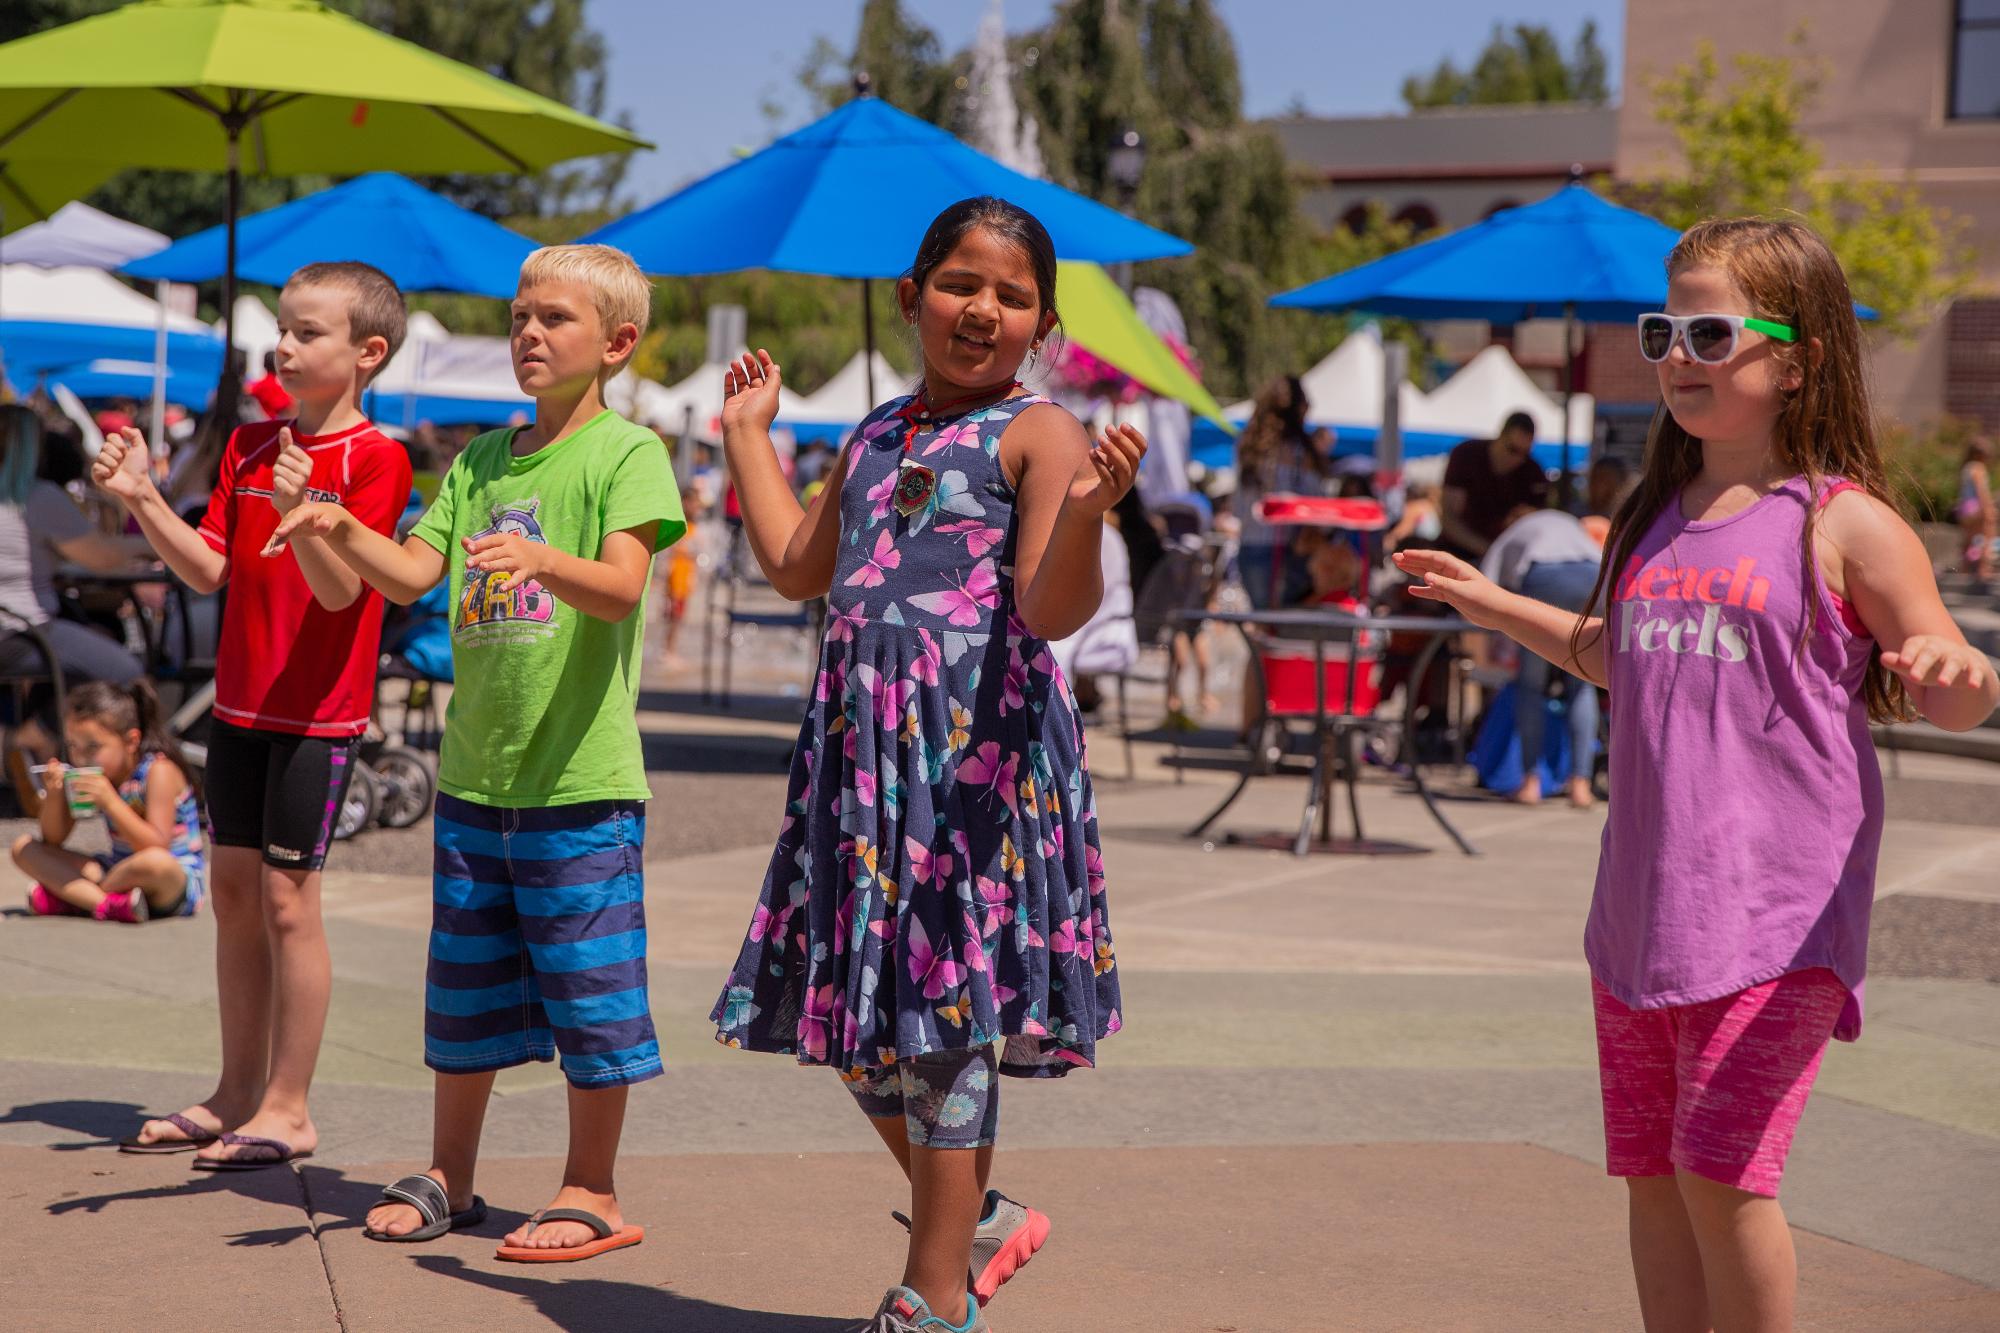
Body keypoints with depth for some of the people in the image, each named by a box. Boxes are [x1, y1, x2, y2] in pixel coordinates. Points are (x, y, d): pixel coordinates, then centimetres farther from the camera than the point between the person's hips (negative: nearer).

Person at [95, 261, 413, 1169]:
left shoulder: (374, 457, -10)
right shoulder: (251, 443, 10)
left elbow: (340, 589, -19)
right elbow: (209, 571, 8)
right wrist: (142, 498, -5)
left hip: (318, 712, -7)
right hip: (241, 702, 7)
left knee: (286, 896, -5)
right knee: (233, 889, 11)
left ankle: (288, 1109, 3)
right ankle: (238, 1092, 21)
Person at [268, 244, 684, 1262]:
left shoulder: (627, 452, -6)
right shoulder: (482, 459, 13)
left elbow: (622, 588, -19)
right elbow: (413, 573, 6)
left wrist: (540, 557, -38)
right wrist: (341, 533, -12)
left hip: (583, 777, -6)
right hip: (474, 768, 6)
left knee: (589, 988, 0)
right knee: (464, 985, 14)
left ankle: (592, 1191, 12)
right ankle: (448, 1177, 26)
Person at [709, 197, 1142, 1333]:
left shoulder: (1039, 432, -5)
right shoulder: (879, 435, 18)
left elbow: (1051, 610, -15)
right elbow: (800, 567, 26)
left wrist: (1084, 513, -34)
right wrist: (749, 434, 31)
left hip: (977, 742, -7)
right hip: (865, 738, 8)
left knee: (942, 1010, -4)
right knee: (856, 1014, 11)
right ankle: (973, 1217, 32)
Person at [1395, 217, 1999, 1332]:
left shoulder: (1845, 523, -6)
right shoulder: (1660, 517, 14)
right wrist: (1495, 605, 35)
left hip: (1773, 913, -7)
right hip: (1643, 909, 7)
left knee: (1722, 1175, -13)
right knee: (1652, 1177, 10)